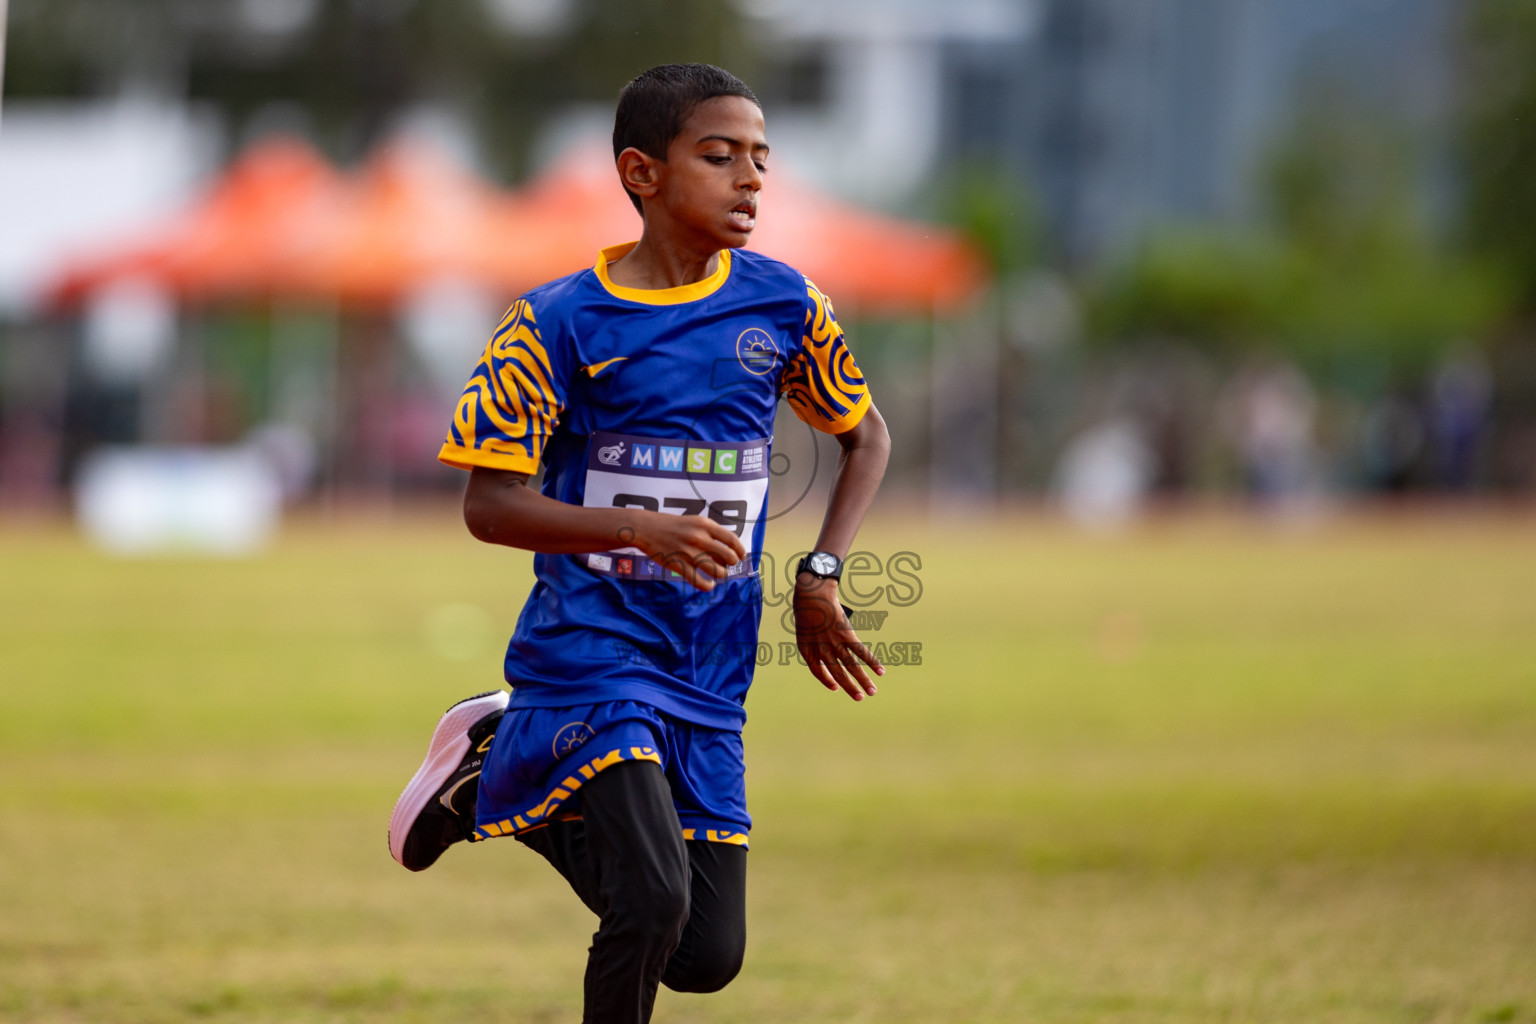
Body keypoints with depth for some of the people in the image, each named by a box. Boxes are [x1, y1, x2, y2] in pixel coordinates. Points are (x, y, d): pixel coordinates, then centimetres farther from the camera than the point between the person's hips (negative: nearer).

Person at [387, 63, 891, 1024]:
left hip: (709, 680, 5)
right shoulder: (560, 322, -9)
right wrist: (642, 529, -26)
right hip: (590, 649, -5)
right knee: (653, 899, -25)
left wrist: (820, 575, 2)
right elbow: (488, 505, -10)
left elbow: (867, 434, 18)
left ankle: (506, 776, 25)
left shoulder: (782, 303, 2)